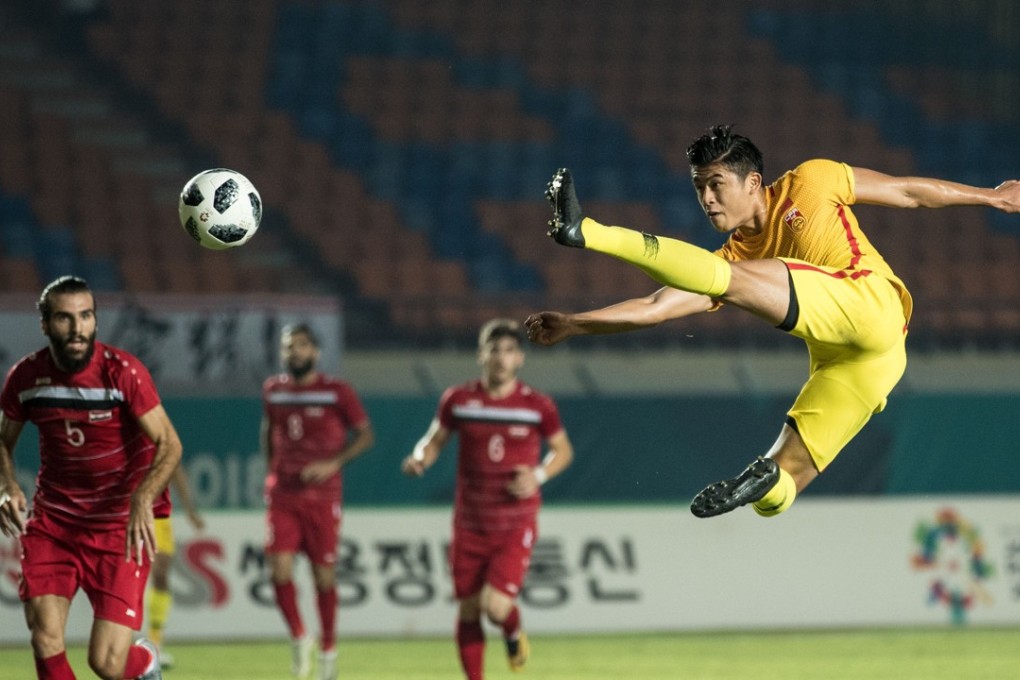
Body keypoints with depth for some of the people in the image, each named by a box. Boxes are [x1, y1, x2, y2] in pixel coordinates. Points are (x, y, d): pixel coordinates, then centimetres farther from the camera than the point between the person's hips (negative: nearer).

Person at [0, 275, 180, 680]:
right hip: (52, 521, 3)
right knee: (45, 639, -15)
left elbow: (169, 444, -16)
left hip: (120, 526, -3)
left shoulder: (122, 372, -16)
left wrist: (142, 499, -34)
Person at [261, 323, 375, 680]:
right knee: (279, 566, -12)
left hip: (322, 496, -3)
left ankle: (328, 648, 18)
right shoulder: (273, 390, 9)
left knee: (323, 573, 2)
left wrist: (333, 463, -15)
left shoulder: (337, 392, -4)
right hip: (281, 496, 3)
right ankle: (299, 637, 9)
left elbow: (365, 435, -3)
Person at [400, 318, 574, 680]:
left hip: (515, 526, -2)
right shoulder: (458, 400, -1)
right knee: (468, 610, 5)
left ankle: (514, 634, 19)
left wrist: (539, 475, -10)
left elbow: (563, 449, 9)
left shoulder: (537, 406, -5)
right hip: (469, 525, 2)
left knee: (496, 606, -18)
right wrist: (420, 458, -12)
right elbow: (435, 439, 11)